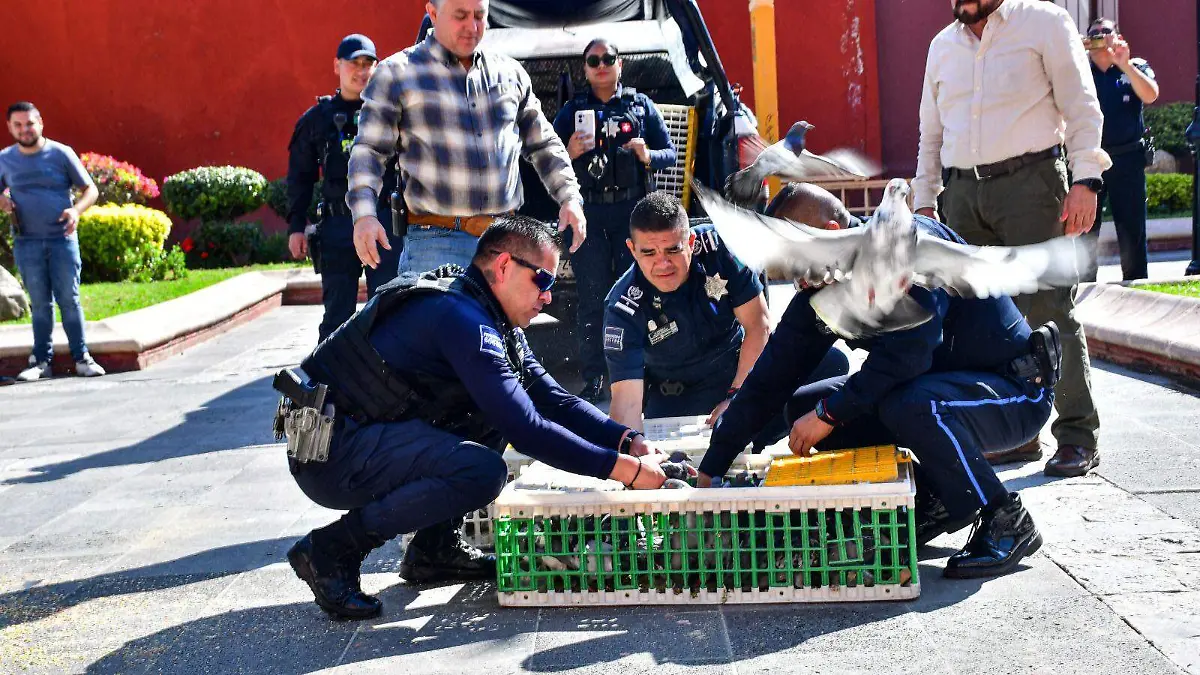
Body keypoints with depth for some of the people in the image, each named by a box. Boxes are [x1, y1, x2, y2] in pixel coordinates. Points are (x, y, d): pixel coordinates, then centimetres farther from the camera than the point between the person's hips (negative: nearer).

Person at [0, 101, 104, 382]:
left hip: (62, 238, -2)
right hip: (27, 243, 2)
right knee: (40, 303, 6)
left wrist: (76, 210, -16)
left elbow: (90, 189, 3)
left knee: (69, 299, 0)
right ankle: (41, 360, 12)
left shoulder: (61, 153, 0)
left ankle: (82, 358, 6)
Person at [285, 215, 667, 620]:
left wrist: (627, 440, -2)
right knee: (483, 472, -26)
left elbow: (551, 398, 11)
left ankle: (433, 548, 10)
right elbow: (525, 429, -25)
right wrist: (623, 468, -21)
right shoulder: (462, 316, -21)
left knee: (493, 412, 10)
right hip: (329, 454, -10)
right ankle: (332, 549, -12)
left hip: (366, 431, 10)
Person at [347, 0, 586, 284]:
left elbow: (543, 145, 22)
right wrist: (364, 214, -15)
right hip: (435, 242, -4)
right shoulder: (397, 74, 3)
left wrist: (569, 198, 8)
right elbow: (369, 149, 0)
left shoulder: (510, 72, 15)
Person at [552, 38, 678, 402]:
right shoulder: (572, 110, 12)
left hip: (633, 209, 0)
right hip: (588, 212, 0)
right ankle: (593, 379, 4)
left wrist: (648, 156, -11)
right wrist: (570, 153, -11)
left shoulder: (640, 105, 11)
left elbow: (670, 153, 10)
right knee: (592, 298, -1)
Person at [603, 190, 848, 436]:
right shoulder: (623, 309, -24)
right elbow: (626, 400, -29)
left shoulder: (718, 245, -20)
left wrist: (737, 396, -19)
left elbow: (758, 325, -13)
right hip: (679, 399, -2)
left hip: (745, 363, 2)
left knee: (832, 362, -16)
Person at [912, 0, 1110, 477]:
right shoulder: (942, 45, 19)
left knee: (1048, 313, -8)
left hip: (1030, 182, -5)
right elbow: (930, 133, 23)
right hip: (964, 193, 5)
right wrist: (924, 201, 17)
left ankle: (1078, 436, -1)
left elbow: (1081, 106, -1)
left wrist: (1085, 179, -11)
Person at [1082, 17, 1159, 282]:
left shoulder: (1136, 67, 8)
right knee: (1084, 230, 3)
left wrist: (1124, 63, -20)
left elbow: (1150, 95, -12)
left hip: (1127, 160, -1)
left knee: (1132, 229, 3)